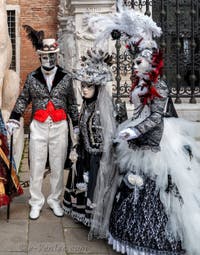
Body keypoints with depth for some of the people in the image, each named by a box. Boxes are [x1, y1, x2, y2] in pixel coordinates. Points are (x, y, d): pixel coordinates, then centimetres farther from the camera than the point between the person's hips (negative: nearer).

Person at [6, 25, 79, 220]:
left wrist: (76, 125, 8)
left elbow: (72, 103, 8)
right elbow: (23, 100, 7)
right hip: (38, 127, 0)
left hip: (60, 127, 0)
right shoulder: (32, 77, 3)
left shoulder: (66, 78, 3)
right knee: (36, 167, 5)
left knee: (58, 166, 8)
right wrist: (14, 119, -3)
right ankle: (36, 202, 19)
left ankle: (54, 200, 24)